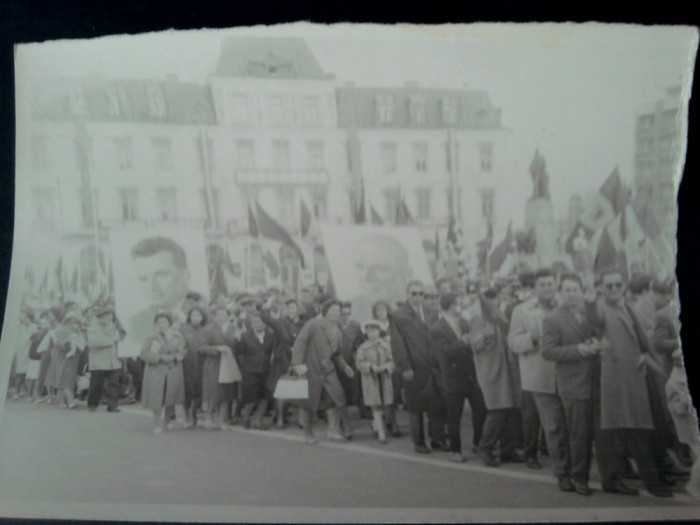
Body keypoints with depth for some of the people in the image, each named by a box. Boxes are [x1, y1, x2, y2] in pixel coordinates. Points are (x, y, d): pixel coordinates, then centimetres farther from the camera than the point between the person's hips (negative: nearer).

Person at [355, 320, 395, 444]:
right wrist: (371, 366, -19)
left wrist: (385, 366, -17)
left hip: (384, 378, 3)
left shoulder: (386, 346, 4)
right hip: (370, 379, -3)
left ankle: (375, 424, 38)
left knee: (382, 405, 11)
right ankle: (381, 434, -6)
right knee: (376, 407, -6)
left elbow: (392, 361, 3)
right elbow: (359, 363, -5)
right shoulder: (363, 347, 0)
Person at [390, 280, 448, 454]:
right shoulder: (398, 316, -4)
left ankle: (437, 439, 17)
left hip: (434, 367, 5)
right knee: (415, 407, 5)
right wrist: (405, 367, -14)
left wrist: (441, 362, 9)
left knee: (438, 405, 5)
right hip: (414, 369, -5)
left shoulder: (429, 314, 14)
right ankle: (418, 442, 16)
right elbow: (397, 345, -8)